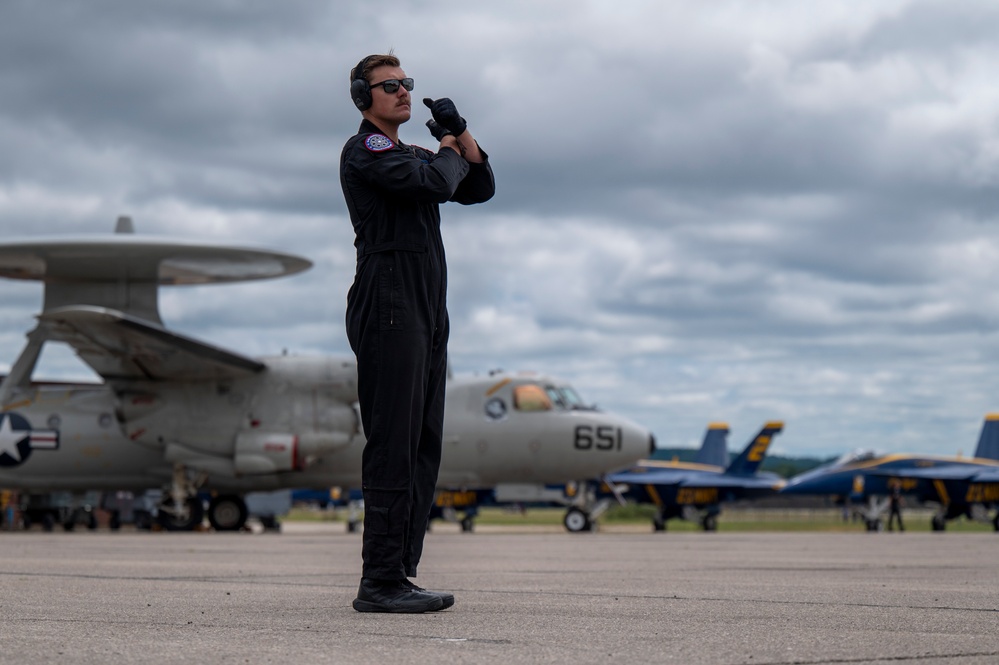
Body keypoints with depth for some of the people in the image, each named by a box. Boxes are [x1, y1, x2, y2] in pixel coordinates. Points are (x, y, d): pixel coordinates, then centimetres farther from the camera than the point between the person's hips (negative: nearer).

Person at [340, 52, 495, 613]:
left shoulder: (414, 155, 25)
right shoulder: (364, 151, -5)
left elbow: (480, 188, 22)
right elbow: (433, 184, -19)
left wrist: (463, 134, 9)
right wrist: (449, 152, 2)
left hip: (428, 314, 10)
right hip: (389, 308, -10)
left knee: (424, 447, 7)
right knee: (394, 446, -12)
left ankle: (399, 573, 11)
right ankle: (380, 583, -12)